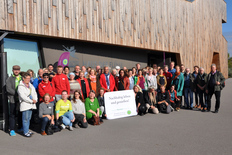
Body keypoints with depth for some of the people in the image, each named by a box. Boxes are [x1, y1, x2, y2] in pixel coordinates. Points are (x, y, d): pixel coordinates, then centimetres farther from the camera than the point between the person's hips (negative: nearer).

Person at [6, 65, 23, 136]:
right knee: (12, 114, -1)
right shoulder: (9, 79, 3)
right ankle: (12, 130, 6)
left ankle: (20, 127, 24)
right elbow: (8, 89, -8)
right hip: (13, 99, -3)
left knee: (21, 114, 10)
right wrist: (17, 94, -16)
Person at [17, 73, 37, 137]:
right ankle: (26, 132, 0)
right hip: (25, 104, -7)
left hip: (31, 104, 7)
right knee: (25, 119, -5)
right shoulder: (20, 86, -7)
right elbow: (23, 96, -15)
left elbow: (34, 93, 16)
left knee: (29, 118, 12)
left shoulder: (31, 85, 16)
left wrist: (35, 100, -3)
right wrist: (31, 101, -14)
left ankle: (27, 130, 21)